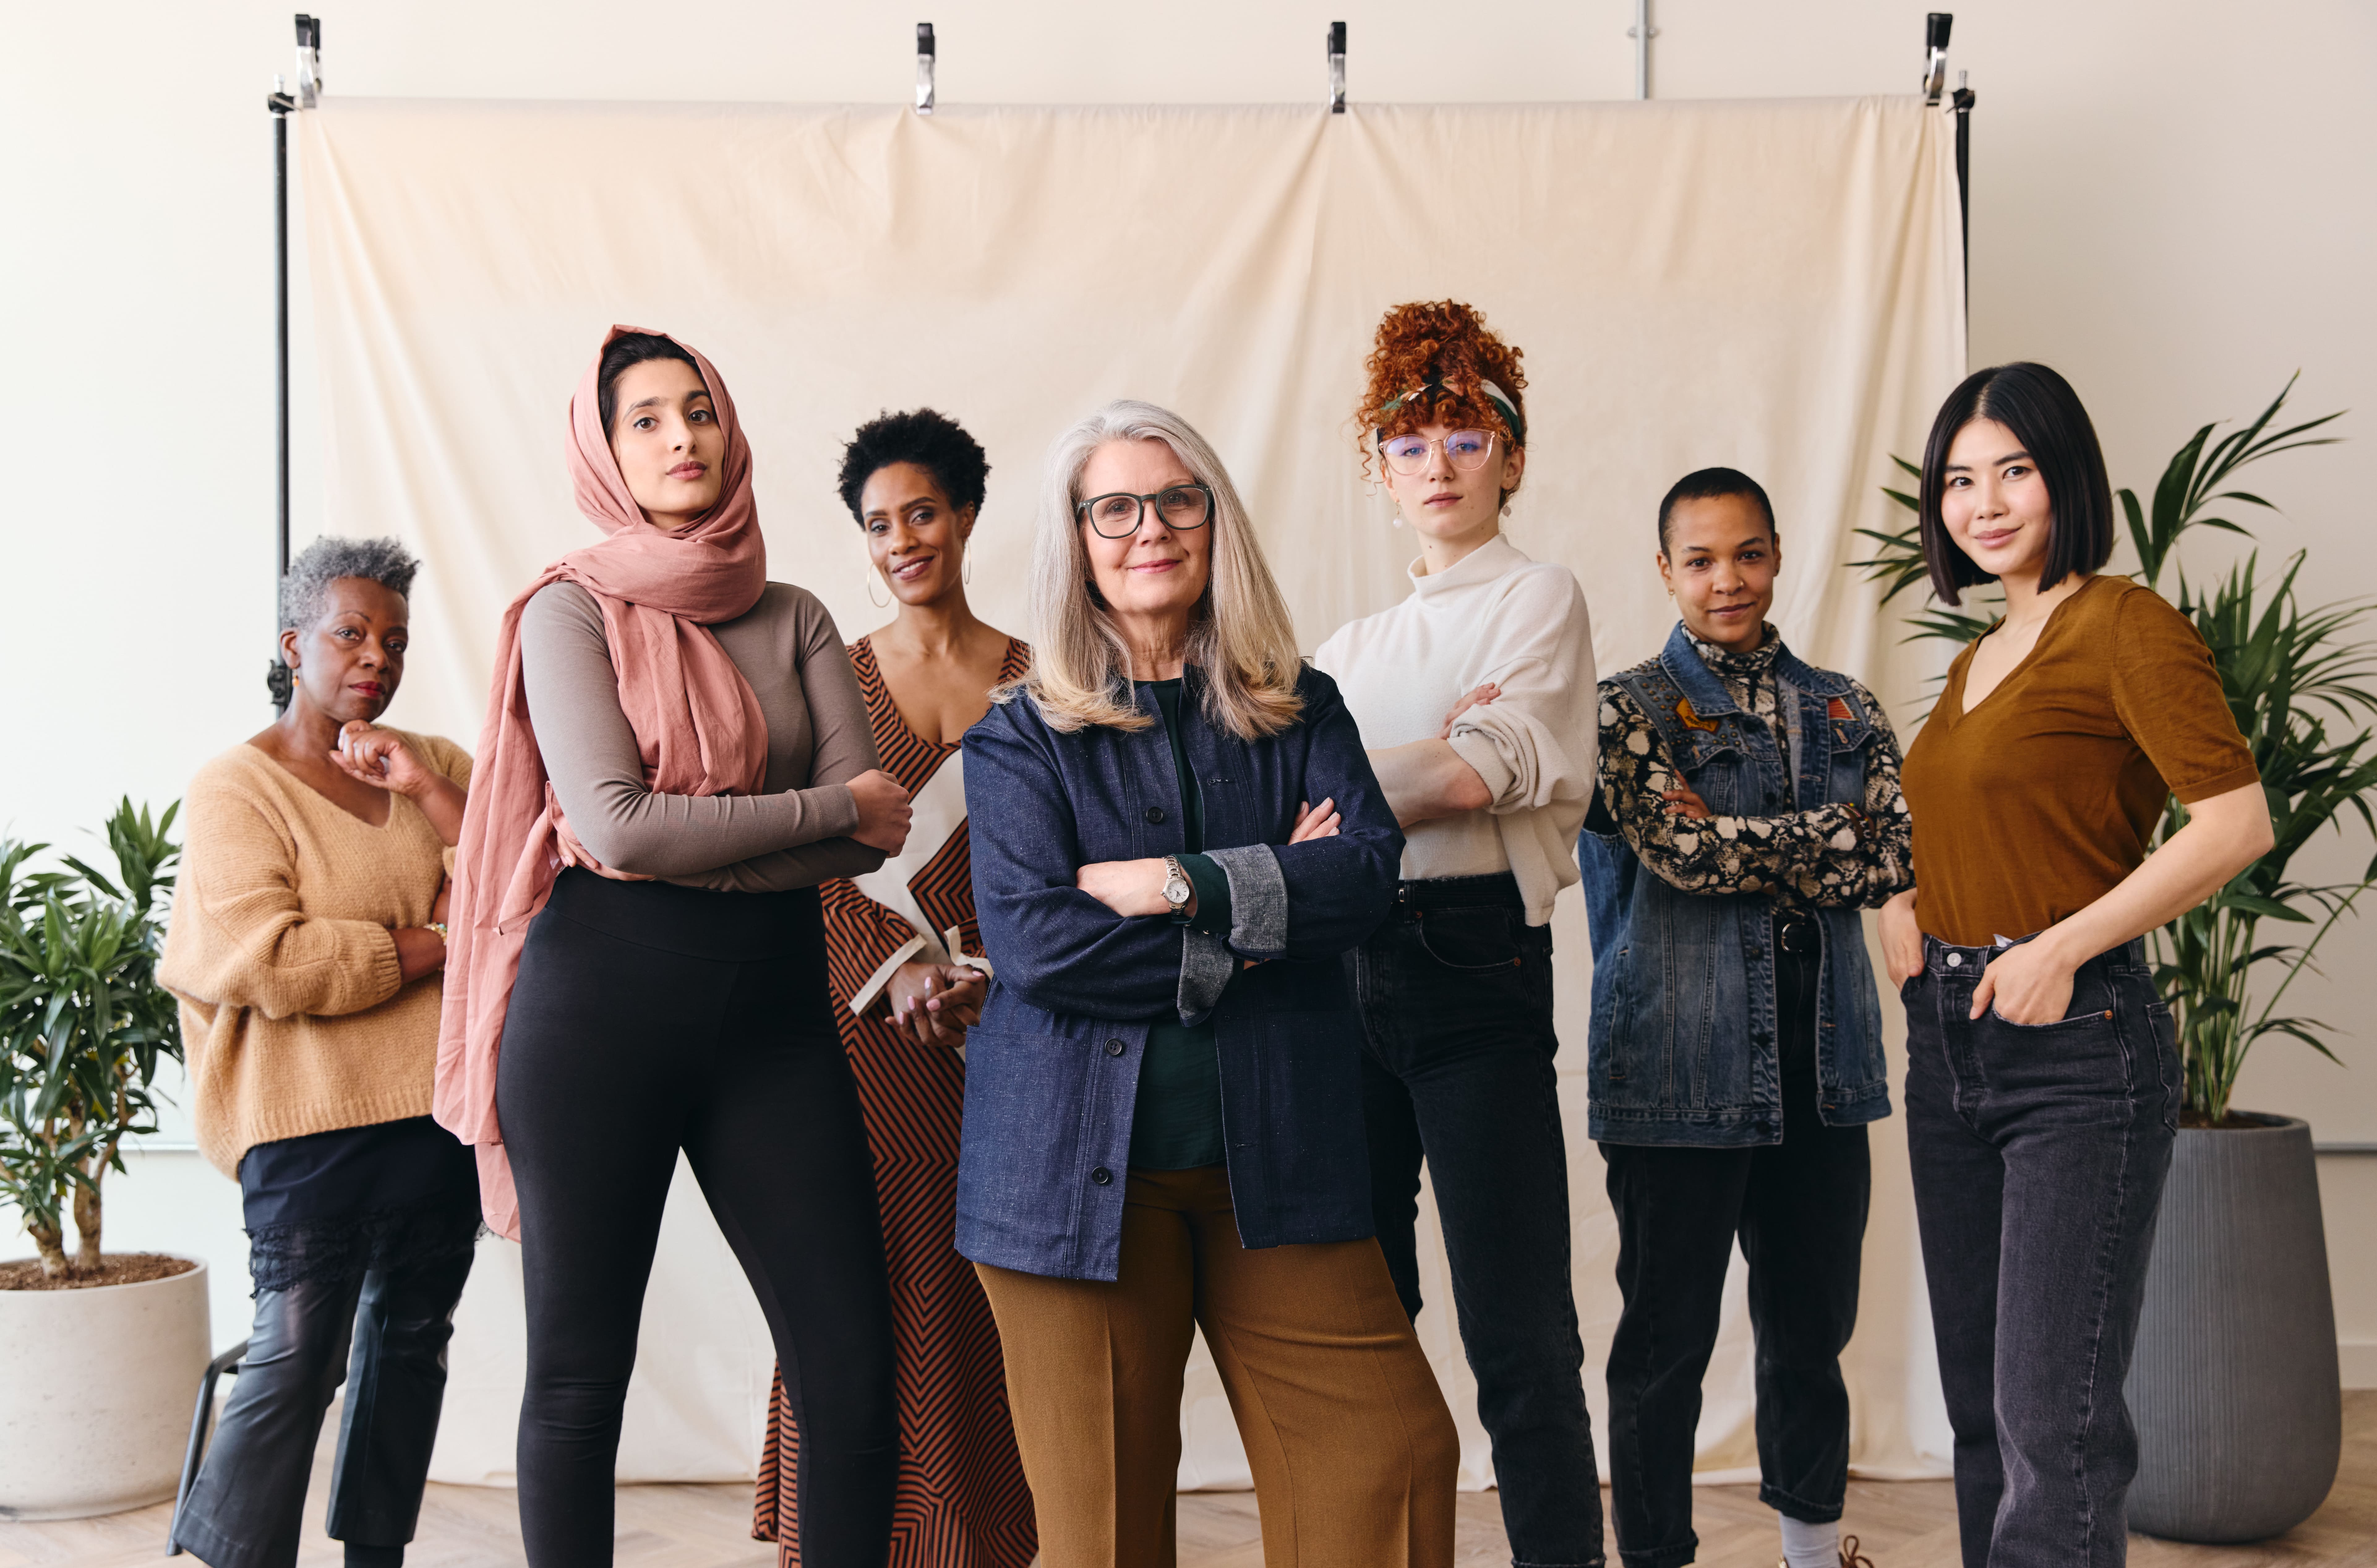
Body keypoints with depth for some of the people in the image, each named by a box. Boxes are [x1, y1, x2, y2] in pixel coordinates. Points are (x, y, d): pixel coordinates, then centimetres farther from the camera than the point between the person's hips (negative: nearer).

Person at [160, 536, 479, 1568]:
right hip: (314, 1117, -5)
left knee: (411, 1333, 11)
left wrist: (425, 789, -10)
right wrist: (440, 944, -10)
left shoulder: (437, 763, 13)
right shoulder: (237, 786, -2)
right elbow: (269, 963, -15)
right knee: (298, 1354, -8)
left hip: (441, 1101, 5)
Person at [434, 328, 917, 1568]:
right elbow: (616, 824, -13)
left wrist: (692, 848, -12)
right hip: (600, 1000, -3)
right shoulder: (572, 610, 1)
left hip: (774, 1001, 3)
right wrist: (833, 806, -7)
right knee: (578, 1368, 7)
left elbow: (869, 838, 0)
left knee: (855, 1372, -2)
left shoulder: (795, 622, 11)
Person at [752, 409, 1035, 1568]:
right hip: (867, 1026, 0)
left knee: (993, 1303, 2)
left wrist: (1000, 982, -10)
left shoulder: (1036, 682, 7)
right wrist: (894, 971, -13)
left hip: (1011, 1030, 1)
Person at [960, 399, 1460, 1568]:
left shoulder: (1299, 711, 12)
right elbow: (1030, 941, -11)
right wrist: (1269, 912, -9)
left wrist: (1184, 885, -14)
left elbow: (1369, 871, -5)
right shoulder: (1022, 735, 4)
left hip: (1274, 1152, 2)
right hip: (1082, 1156, -2)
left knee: (1388, 1455, -2)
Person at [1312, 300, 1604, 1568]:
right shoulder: (1353, 645, 23)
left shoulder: (1538, 599, 6)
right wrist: (1420, 770, -7)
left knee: (1517, 1332, -7)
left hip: (1474, 957, -5)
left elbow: (1480, 773, -10)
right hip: (1346, 968, 5)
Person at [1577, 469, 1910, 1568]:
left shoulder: (1844, 711, 12)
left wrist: (1735, 844, -11)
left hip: (1824, 1064, 4)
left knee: (1813, 1319, 16)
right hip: (1683, 1064, -4)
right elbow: (1680, 851, -16)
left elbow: (1895, 860, -2)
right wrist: (1829, 834, -8)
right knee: (1667, 1333, 3)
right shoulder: (1632, 707, -1)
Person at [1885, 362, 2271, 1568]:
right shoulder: (1978, 661, 16)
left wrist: (2061, 946, -20)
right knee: (1982, 1410, 15)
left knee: (2053, 1422, -9)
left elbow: (2236, 821, -19)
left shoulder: (2126, 626, -9)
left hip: (2079, 1048, -9)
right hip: (1949, 1046, 9)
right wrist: (1901, 905, 10)